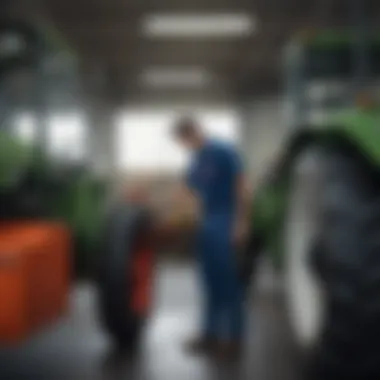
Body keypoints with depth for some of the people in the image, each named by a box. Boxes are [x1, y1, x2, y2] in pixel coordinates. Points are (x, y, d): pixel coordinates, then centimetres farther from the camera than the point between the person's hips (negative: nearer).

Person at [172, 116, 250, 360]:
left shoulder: (224, 152, -9)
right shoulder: (196, 161, 14)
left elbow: (241, 187, -12)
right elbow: (188, 191, 18)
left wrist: (240, 222, -16)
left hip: (226, 226, -7)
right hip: (207, 226, 8)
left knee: (229, 283, -3)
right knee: (212, 283, 11)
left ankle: (234, 339, 5)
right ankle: (211, 335, 19)